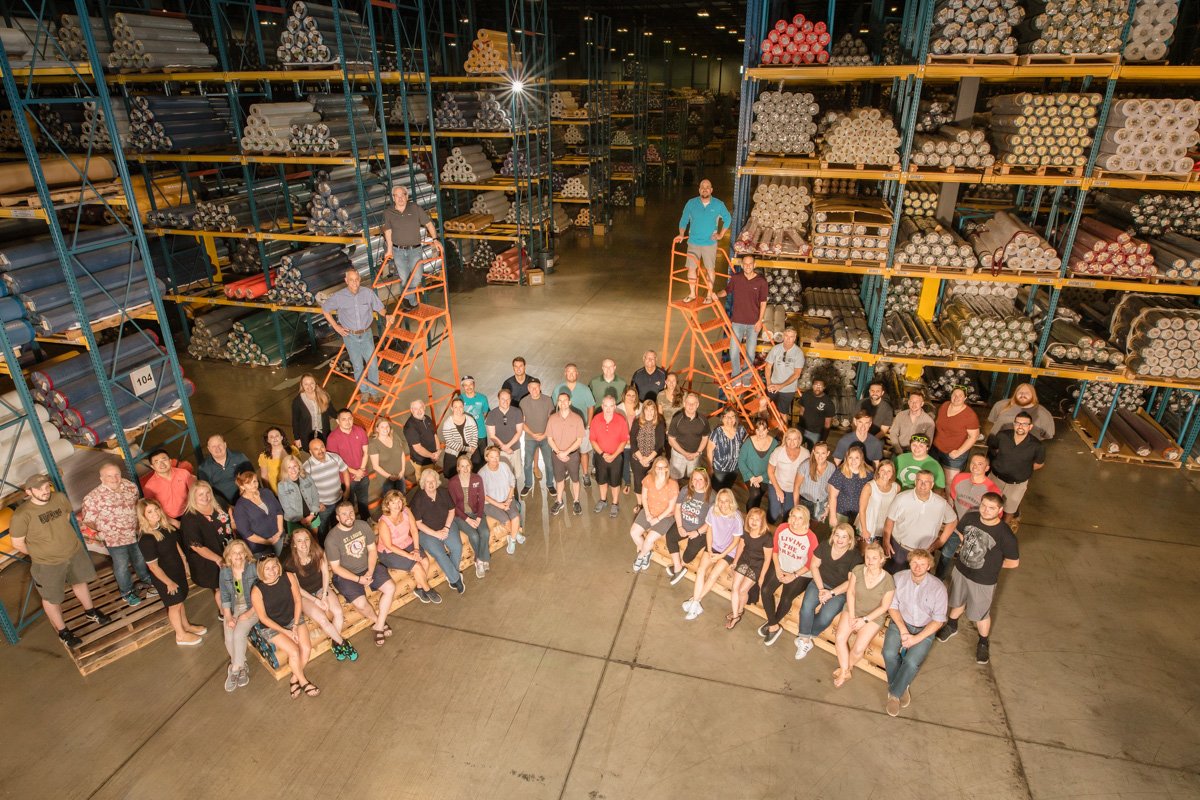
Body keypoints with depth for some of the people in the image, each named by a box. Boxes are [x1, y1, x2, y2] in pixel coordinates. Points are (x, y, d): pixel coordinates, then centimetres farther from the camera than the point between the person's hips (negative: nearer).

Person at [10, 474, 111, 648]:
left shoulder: (60, 498, -12)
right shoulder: (22, 515, -26)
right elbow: (17, 544, -14)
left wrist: (60, 537, 12)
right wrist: (40, 554, -2)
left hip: (75, 552, 5)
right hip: (48, 564, -4)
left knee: (80, 583, 27)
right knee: (52, 599, 15)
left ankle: (91, 612, 51)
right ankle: (62, 631, 37)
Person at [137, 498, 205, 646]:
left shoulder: (165, 525, -8)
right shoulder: (146, 539, -31)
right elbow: (153, 566, -24)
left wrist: (184, 564, 13)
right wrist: (169, 582, -15)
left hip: (177, 569, 7)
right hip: (164, 576, -7)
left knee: (180, 600, 25)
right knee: (175, 604, 13)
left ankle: (186, 626, 46)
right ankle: (181, 635, 34)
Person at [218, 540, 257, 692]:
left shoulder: (254, 568, -14)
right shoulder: (224, 571, -3)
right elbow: (224, 597, 2)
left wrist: (249, 613, -17)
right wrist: (228, 617, -9)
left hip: (252, 607, -3)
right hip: (232, 608, 3)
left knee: (239, 634, -24)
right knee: (229, 639, -17)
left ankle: (234, 669, -4)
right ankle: (241, 667, 6)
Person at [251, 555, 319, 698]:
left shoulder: (288, 578, -14)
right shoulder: (257, 590, -21)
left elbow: (297, 601, -2)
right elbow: (263, 618, -13)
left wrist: (295, 625, -9)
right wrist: (286, 632, -16)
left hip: (293, 619, 3)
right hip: (272, 627, -3)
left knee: (306, 648, -18)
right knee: (294, 651, -21)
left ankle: (295, 679, 7)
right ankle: (303, 682, 4)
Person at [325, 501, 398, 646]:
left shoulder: (363, 525, -7)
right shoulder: (332, 538, -19)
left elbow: (372, 549, 0)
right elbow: (335, 567, -15)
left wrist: (370, 572, -14)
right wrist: (358, 579, -21)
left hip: (368, 567, 4)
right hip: (346, 575, -4)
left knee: (390, 588, -14)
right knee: (361, 603, -25)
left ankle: (379, 626, 0)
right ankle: (378, 621, 8)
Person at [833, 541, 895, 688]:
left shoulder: (888, 581, -20)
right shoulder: (857, 570, -12)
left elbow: (884, 607, -11)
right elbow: (850, 592, -3)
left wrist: (864, 620, -15)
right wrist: (851, 616, -10)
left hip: (874, 616, -3)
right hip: (853, 609, 3)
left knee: (858, 649, -19)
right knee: (839, 639, -18)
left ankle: (846, 668, 14)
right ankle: (845, 671, 6)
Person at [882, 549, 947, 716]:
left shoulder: (938, 587, -14)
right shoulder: (898, 578, -9)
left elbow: (938, 620, -8)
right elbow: (892, 606, -1)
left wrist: (916, 638, -16)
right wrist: (902, 629, -15)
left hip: (924, 629, -1)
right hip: (900, 622, 2)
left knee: (911, 662, -26)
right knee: (889, 654, -25)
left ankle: (894, 693, -2)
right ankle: (902, 688, 3)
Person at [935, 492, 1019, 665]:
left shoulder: (1005, 535, -29)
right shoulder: (970, 517, -17)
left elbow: (1014, 562, -15)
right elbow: (959, 533, 6)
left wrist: (992, 564, -7)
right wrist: (967, 551, 0)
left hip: (983, 581, -4)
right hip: (960, 571, 4)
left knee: (981, 614, 18)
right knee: (958, 602, 28)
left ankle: (983, 643, 45)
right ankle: (952, 625, 56)